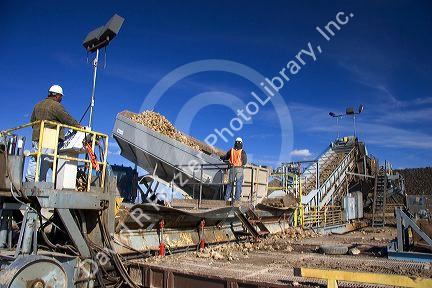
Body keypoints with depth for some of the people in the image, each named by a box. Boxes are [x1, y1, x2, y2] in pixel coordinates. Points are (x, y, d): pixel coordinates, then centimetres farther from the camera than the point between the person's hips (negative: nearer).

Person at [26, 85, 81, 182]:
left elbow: (32, 121, 26)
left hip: (36, 137, 8)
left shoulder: (38, 105, 19)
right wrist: (78, 126, 3)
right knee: (46, 161, -5)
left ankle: (30, 179, 9)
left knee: (34, 159, 11)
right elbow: (67, 118, -8)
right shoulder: (56, 105, -7)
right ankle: (41, 180, -4)